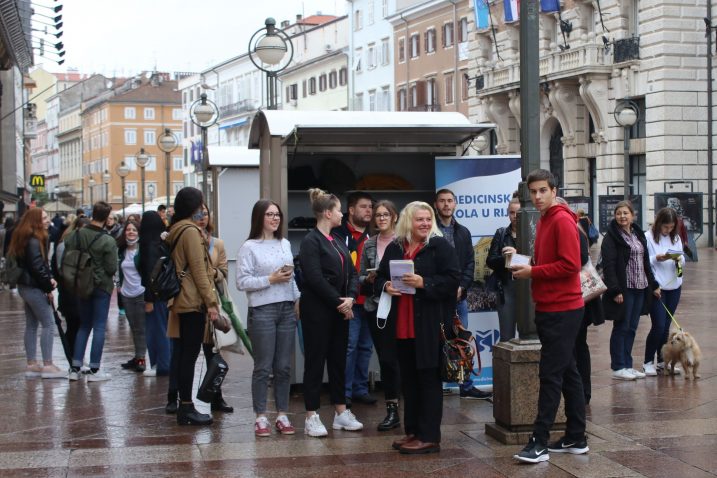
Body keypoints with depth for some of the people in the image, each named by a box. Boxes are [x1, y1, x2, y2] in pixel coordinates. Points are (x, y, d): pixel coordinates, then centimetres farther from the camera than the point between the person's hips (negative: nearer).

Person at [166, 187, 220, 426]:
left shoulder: (175, 231, 15)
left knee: (184, 355, 11)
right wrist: (211, 302, -14)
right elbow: (198, 271, -16)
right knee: (190, 355, -5)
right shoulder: (191, 231, -13)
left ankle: (184, 406, 16)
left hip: (181, 301, 9)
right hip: (193, 301, -9)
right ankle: (186, 408, -2)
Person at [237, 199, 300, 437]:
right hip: (262, 311, -5)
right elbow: (242, 282, -10)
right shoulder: (249, 247, -4)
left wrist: (298, 299, 11)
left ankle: (282, 415, 15)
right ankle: (261, 417, 7)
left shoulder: (285, 244, 13)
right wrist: (271, 279, -14)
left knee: (283, 367, 8)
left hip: (287, 310, 5)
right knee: (263, 367, -1)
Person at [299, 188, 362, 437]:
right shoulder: (311, 241, -11)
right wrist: (339, 302, -15)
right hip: (317, 311, -8)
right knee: (315, 361, -2)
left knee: (338, 359, 12)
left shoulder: (338, 242, 14)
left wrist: (350, 298, -8)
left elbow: (352, 273, 10)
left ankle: (341, 412, 20)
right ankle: (311, 417, 3)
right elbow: (315, 278, -19)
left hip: (340, 310, 8)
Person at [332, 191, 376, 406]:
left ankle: (360, 388, 20)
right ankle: (345, 391, 0)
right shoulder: (339, 235, -6)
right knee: (349, 346, -8)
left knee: (365, 346, 11)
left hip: (369, 300, 7)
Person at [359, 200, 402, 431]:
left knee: (390, 358, -6)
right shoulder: (369, 244, 11)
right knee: (385, 358, 6)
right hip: (375, 306, 4)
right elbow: (360, 278, 14)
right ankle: (392, 409, 12)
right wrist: (369, 279, -6)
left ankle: (393, 409, 4)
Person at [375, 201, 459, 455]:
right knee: (408, 379, 11)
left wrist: (424, 283, -21)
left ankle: (429, 437, 2)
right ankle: (413, 431, 21)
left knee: (429, 378, -2)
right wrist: (386, 286, -7)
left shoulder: (440, 246, -4)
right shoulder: (394, 248, 11)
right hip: (402, 325, 6)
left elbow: (453, 279, -11)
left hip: (430, 324, -6)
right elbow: (379, 279, 15)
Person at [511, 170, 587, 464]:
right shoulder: (544, 221, 15)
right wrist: (524, 263, 4)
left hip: (562, 310, -9)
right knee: (567, 373, 12)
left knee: (550, 375, -9)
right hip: (550, 308, 10)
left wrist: (532, 272, -15)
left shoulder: (562, 220, -13)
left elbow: (570, 265, -20)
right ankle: (576, 439, 19)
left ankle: (539, 442, -7)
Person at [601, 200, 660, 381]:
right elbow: (608, 265, -15)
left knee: (631, 329, 10)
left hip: (640, 289, 7)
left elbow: (645, 262, 21)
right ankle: (618, 368, 5)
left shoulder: (639, 234, 15)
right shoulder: (611, 237, -9)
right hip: (623, 290, -7)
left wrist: (653, 284, 17)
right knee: (621, 328, -1)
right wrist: (615, 290, -21)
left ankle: (627, 365, 17)